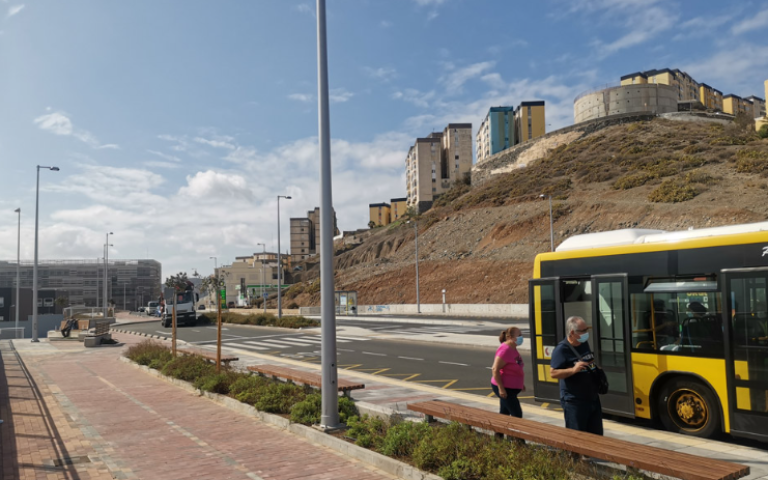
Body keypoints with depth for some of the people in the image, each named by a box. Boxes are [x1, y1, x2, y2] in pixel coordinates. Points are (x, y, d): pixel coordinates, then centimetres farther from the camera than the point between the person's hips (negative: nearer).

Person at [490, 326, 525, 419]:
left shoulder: (513, 349, 9)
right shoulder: (505, 350, -21)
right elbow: (495, 370, -24)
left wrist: (520, 384, 20)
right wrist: (501, 388, -25)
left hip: (511, 388, 10)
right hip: (504, 388, -10)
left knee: (504, 413, 16)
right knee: (517, 414, -7)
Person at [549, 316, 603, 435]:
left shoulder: (584, 344, 7)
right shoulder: (561, 349, -17)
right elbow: (553, 373, -20)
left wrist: (595, 368, 7)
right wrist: (573, 370, -31)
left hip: (592, 398, 8)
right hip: (574, 402, -8)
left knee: (597, 434, 15)